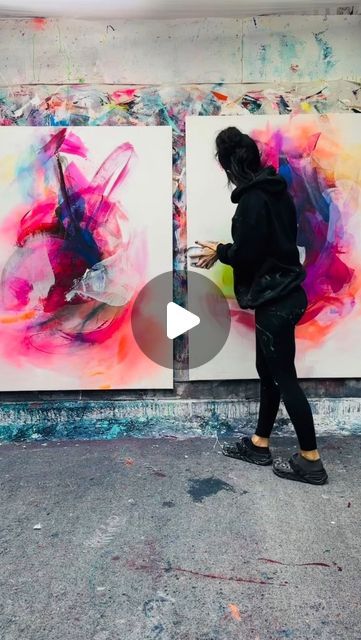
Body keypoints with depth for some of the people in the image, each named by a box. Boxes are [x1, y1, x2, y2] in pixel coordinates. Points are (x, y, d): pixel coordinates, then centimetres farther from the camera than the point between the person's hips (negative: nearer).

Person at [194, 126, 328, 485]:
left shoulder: (253, 199, -17)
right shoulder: (274, 190, 12)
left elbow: (246, 253, -19)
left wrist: (219, 252, 0)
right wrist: (225, 252, 10)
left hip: (274, 300, -10)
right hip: (282, 294, 10)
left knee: (284, 377, 0)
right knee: (268, 371, 16)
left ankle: (311, 461, 13)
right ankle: (259, 444, 31)